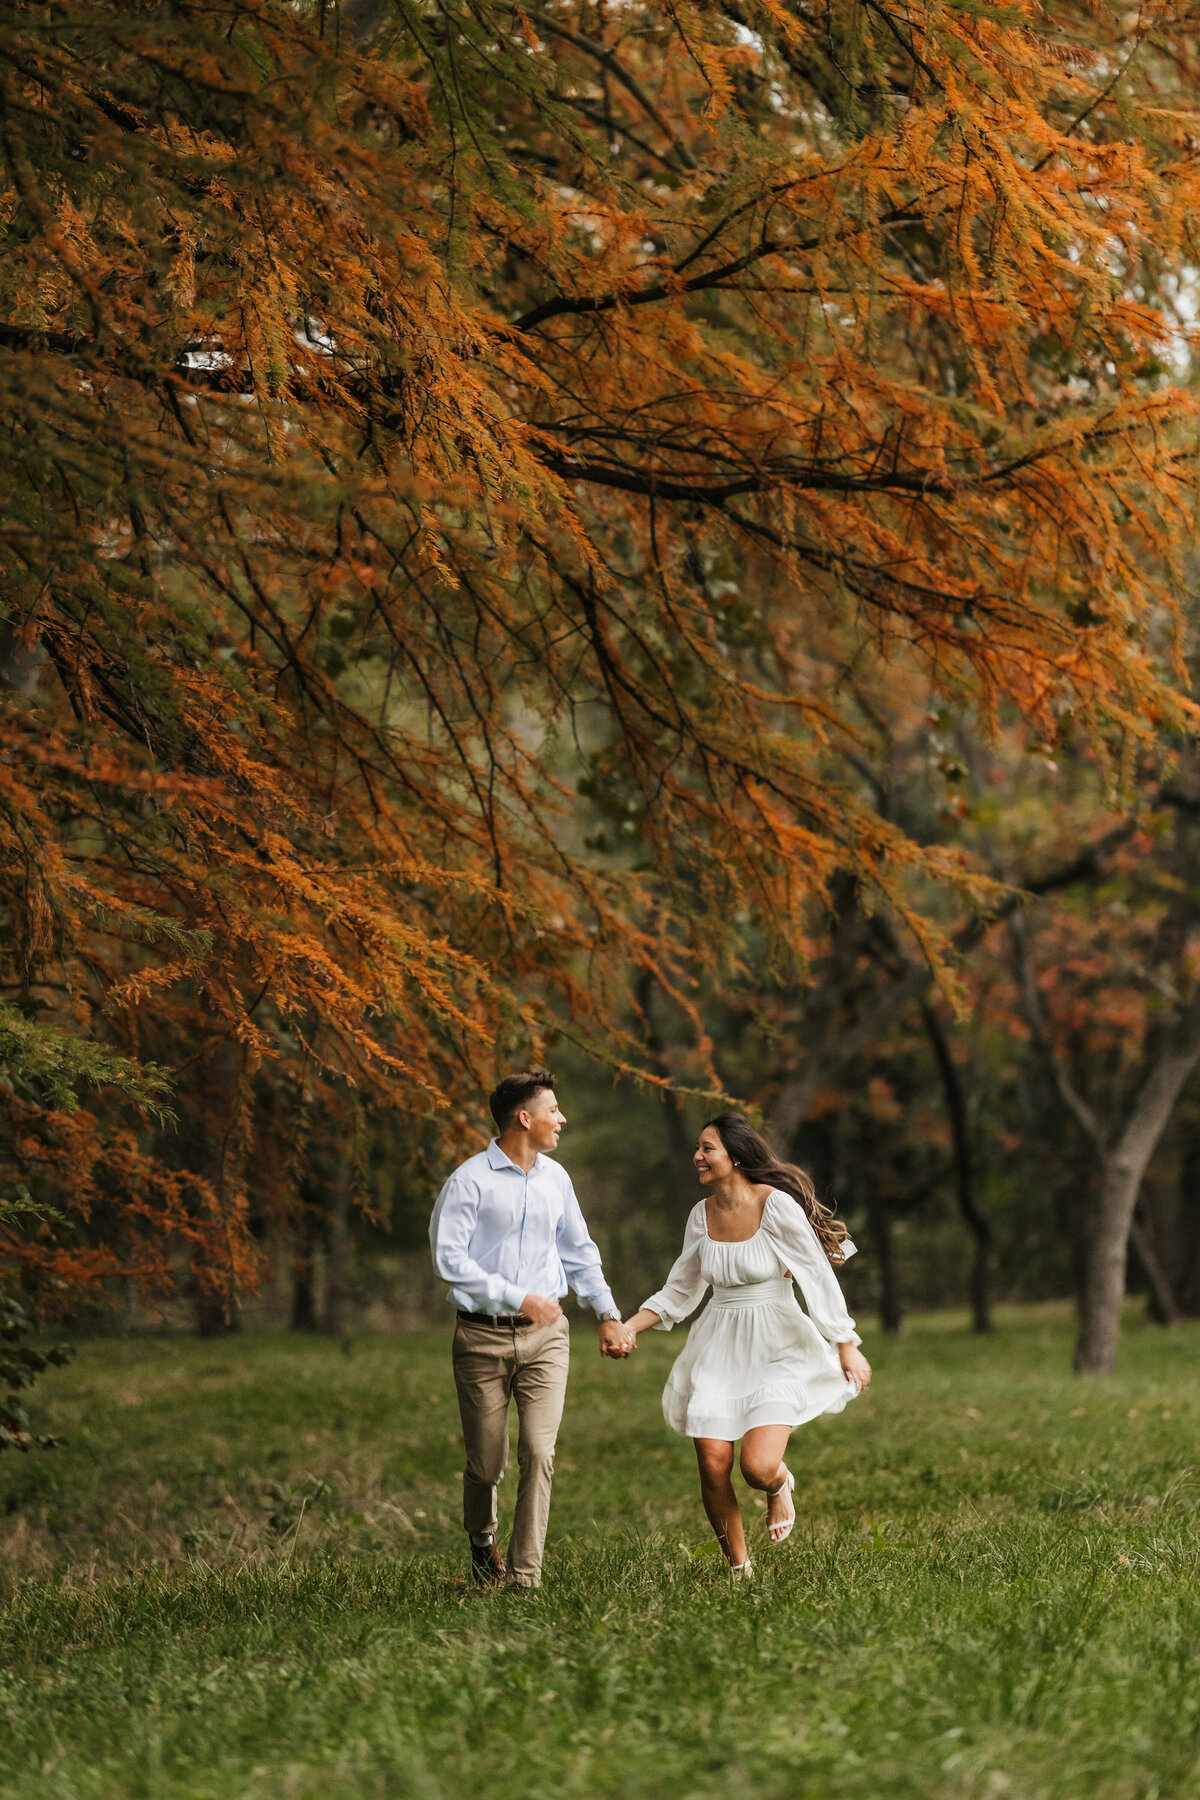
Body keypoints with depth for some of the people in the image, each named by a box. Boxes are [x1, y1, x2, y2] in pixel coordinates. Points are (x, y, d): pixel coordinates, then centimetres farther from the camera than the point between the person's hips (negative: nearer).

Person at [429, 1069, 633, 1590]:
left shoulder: (555, 1178, 11)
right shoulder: (471, 1180, -8)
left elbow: (579, 1253, 22)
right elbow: (449, 1258, -14)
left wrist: (608, 1315, 16)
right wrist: (519, 1298, -18)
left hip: (544, 1335, 4)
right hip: (483, 1336, -4)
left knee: (538, 1452, -11)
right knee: (486, 1463, 3)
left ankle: (525, 1575, -8)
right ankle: (482, 1545, 33)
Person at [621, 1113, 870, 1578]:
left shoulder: (776, 1205, -12)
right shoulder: (702, 1215, 5)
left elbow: (819, 1276, -8)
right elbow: (679, 1291, 15)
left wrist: (847, 1347, -8)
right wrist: (628, 1326, 3)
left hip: (776, 1349, -5)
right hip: (719, 1348, 5)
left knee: (758, 1467, -18)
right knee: (713, 1466, -6)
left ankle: (780, 1486, 21)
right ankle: (739, 1568, 15)